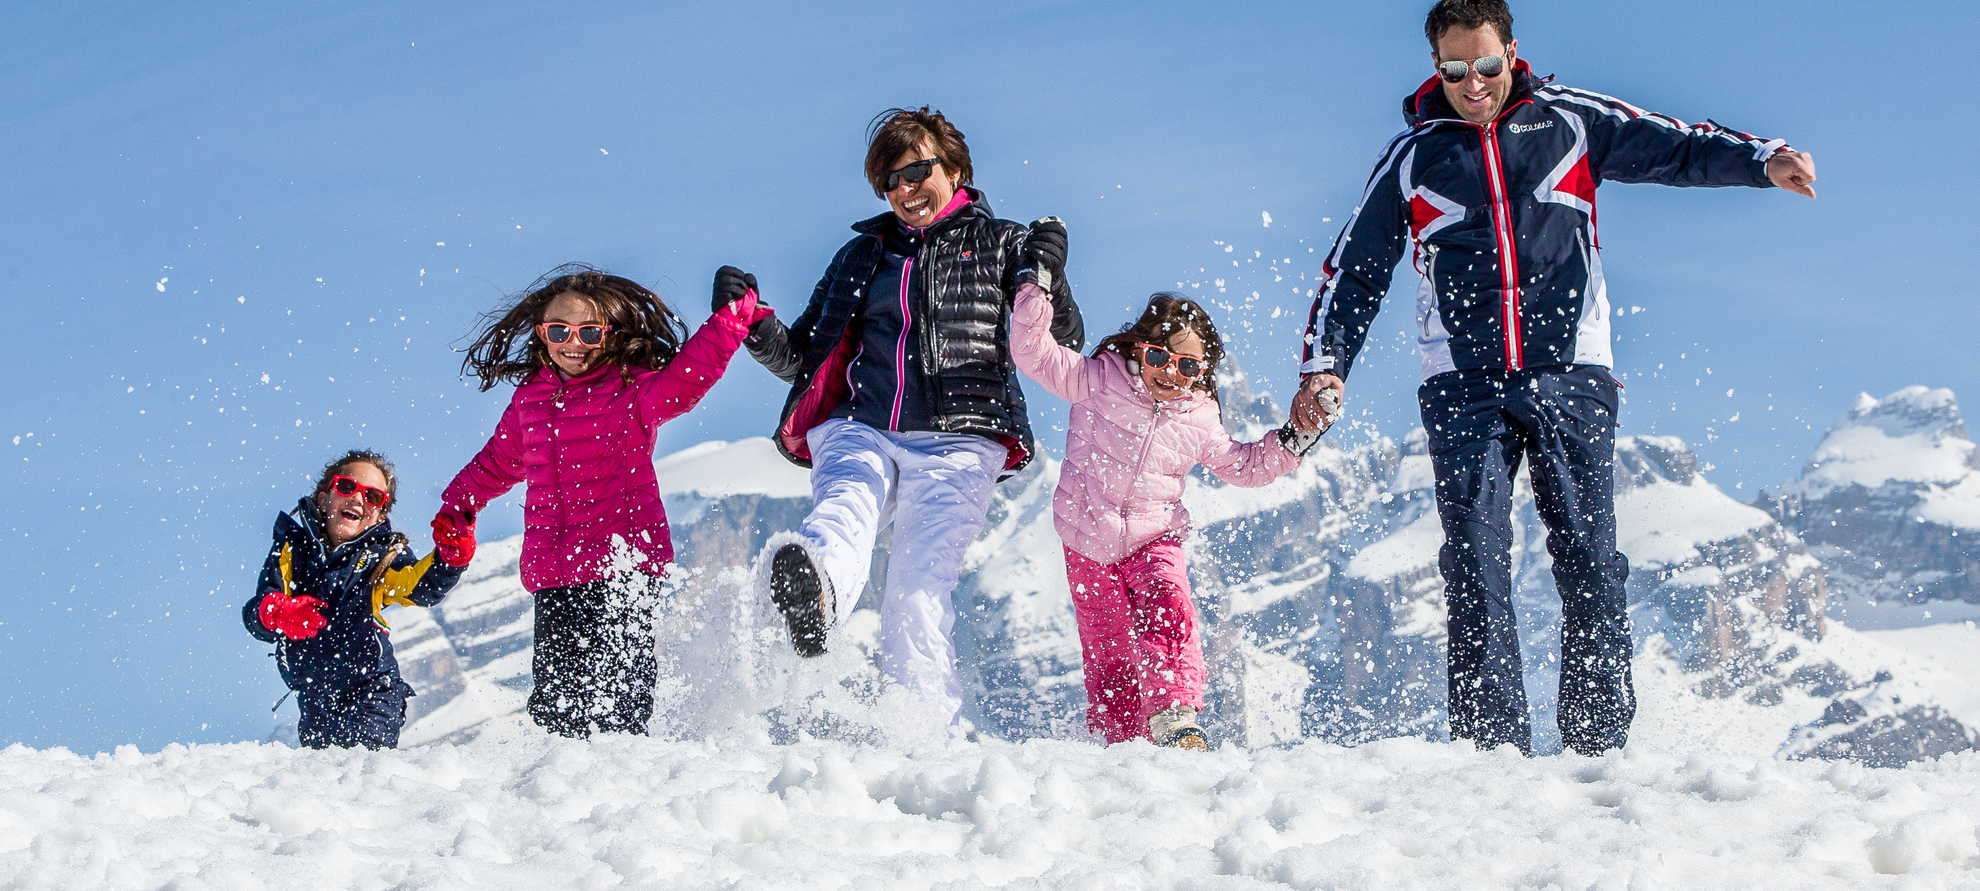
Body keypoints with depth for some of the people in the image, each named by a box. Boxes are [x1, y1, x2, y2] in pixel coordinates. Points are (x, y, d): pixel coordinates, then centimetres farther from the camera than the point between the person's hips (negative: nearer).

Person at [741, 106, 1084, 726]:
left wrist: (1048, 277, -11)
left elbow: (1064, 344, 8)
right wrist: (756, 326, 6)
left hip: (956, 446, -1)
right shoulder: (863, 255, 25)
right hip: (862, 431, 1)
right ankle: (810, 595, -66)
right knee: (844, 512, -34)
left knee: (920, 588, -21)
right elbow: (803, 361, 26)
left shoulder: (1000, 244, 16)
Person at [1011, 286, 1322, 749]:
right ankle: (1120, 743, 13)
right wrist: (1035, 294, -23)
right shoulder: (1098, 380, -6)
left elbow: (1245, 465, 16)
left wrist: (1298, 434, 3)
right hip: (1087, 545, 0)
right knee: (1108, 656, 0)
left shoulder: (1201, 418, 2)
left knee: (1169, 614, -28)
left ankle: (1175, 720, -37)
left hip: (1154, 541, 1)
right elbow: (1034, 354, -10)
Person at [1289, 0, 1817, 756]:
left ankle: (1601, 747, 1)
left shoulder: (1568, 121, 9)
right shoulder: (1411, 156, 11)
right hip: (1464, 387, 0)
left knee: (1591, 563, -5)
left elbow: (1672, 147, 1)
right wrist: (1324, 362, 4)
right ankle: (1494, 750, -12)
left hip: (1571, 375, 0)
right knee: (1476, 566, -10)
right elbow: (1354, 269, 16)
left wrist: (1761, 159, -17)